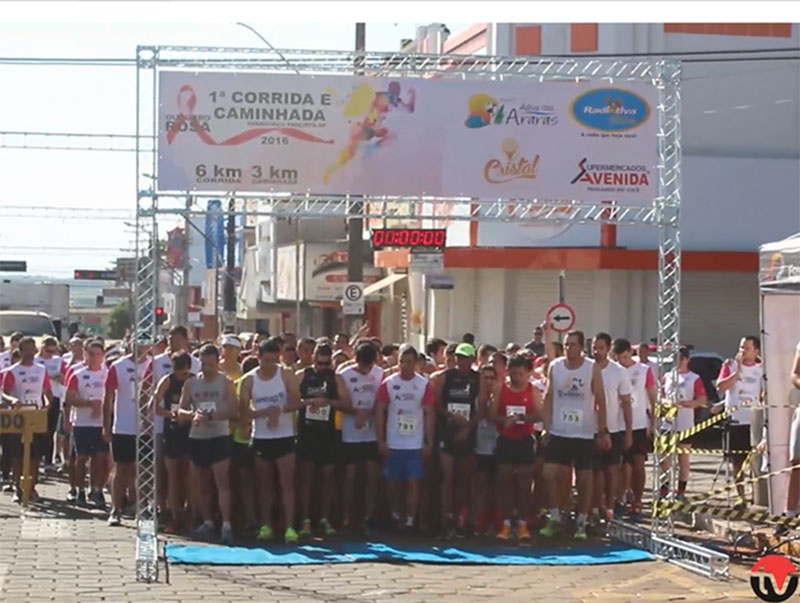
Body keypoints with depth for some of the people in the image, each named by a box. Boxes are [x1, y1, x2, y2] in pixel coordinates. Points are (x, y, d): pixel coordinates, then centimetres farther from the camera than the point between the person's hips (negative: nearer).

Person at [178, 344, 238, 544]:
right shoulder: (191, 383, 8)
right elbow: (181, 410, 4)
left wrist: (212, 416, -24)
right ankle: (208, 522, 22)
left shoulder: (226, 383, -2)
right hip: (197, 438, 5)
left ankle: (226, 525, -17)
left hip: (220, 437, -4)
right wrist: (193, 414, -18)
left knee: (222, 482, -12)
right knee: (201, 485, 11)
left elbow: (233, 411, -10)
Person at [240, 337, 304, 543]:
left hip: (284, 437, -2)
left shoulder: (286, 374, -4)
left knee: (287, 484, -6)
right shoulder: (249, 380, 0)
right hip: (261, 438, 2)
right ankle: (266, 526, 20)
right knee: (265, 485, 11)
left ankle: (290, 527, -10)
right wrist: (265, 412, -21)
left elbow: (297, 402, -11)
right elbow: (243, 410, -5)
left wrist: (279, 410, -27)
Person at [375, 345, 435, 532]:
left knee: (413, 483, -4)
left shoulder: (424, 385, -1)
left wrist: (429, 443, -3)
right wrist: (381, 441, -5)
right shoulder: (388, 383, -1)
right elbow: (380, 412, 0)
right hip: (393, 444, 1)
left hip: (416, 445, -1)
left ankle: (409, 522, -2)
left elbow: (429, 414, 1)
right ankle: (395, 517, 25)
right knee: (394, 483, 9)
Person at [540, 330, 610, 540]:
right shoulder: (555, 366, 3)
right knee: (550, 473, -5)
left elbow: (600, 401, -1)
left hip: (584, 434, -2)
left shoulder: (592, 368, -3)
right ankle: (555, 518, 7)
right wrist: (546, 428, 0)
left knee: (584, 478, 2)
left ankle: (581, 522, 11)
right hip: (558, 432, 2)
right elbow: (548, 398, 6)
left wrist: (603, 431, -5)